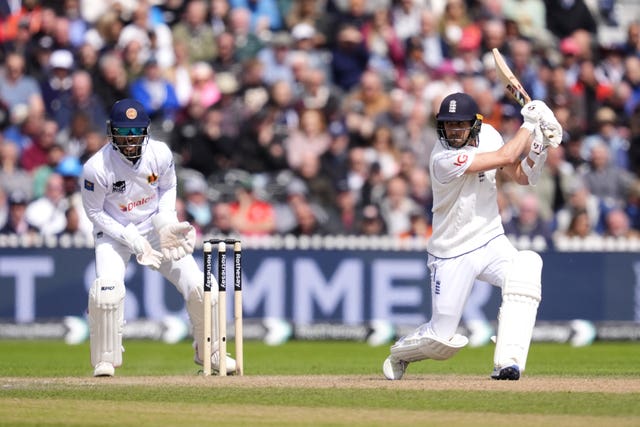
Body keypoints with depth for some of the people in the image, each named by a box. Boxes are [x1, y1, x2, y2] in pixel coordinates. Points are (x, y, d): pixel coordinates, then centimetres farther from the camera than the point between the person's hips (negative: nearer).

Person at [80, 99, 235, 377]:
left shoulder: (160, 154, -16)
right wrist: (131, 239, -22)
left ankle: (209, 352, 18)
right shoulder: (97, 168, -25)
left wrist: (166, 220, -13)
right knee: (107, 289, -28)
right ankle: (105, 360, -8)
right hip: (114, 232, -3)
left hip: (154, 227, 3)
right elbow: (94, 212, -14)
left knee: (199, 287, -5)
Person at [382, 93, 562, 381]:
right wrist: (531, 122, -18)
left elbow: (522, 176, 4)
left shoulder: (488, 134, -2)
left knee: (527, 265, -29)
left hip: (492, 242, 5)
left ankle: (508, 363, -27)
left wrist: (540, 146, -14)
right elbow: (506, 157, -29)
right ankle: (398, 353, 36)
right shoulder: (444, 159, -25)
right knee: (441, 340, -2)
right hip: (452, 256, -5)